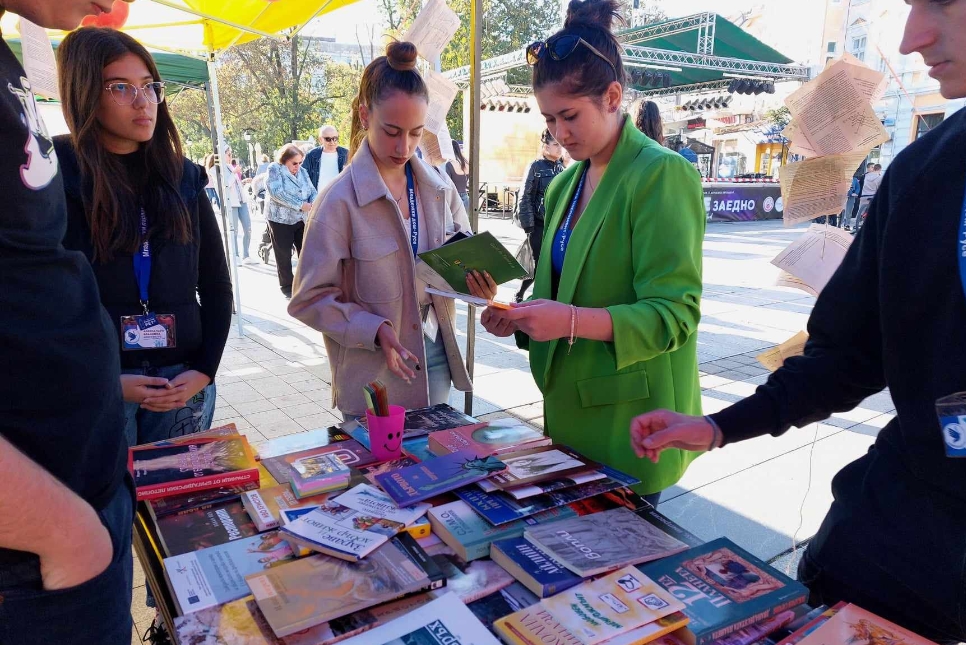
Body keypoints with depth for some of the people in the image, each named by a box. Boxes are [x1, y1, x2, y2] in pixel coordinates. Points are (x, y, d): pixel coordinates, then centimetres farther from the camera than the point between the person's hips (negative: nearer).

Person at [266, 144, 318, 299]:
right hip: (280, 219, -5)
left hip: (301, 219, 5)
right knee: (284, 254, 3)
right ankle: (287, 285, 15)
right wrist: (300, 204, -23)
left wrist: (314, 202, -19)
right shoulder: (274, 169, -7)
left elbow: (312, 191, 6)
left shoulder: (302, 172, 10)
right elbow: (276, 192, -21)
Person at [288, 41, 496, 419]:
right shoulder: (341, 201, -14)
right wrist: (375, 330, -24)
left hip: (435, 357, 5)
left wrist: (478, 283, -13)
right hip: (373, 372, -4)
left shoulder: (440, 190, -1)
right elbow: (309, 299, -11)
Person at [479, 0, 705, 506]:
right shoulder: (562, 186, 9)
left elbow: (674, 314, -19)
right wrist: (521, 319, -2)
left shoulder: (663, 175, -13)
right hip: (568, 417, 7)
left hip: (630, 430, -7)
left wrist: (572, 321, -30)